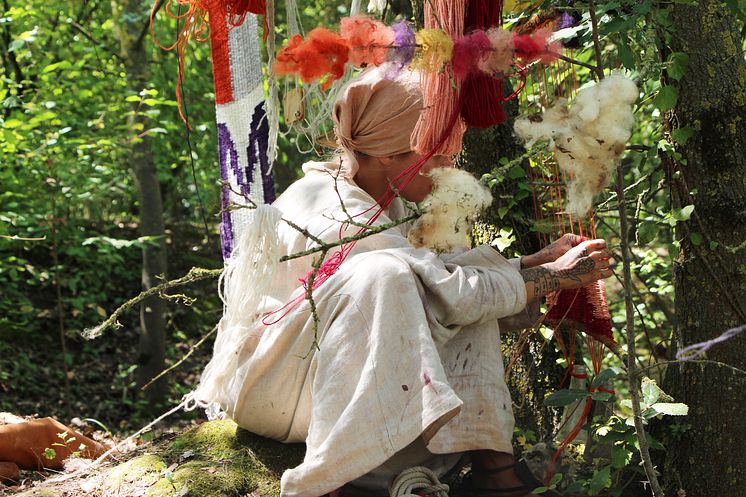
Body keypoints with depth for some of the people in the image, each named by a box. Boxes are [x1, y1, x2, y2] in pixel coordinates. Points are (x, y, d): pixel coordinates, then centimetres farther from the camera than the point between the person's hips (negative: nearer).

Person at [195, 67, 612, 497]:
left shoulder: (382, 199, 1)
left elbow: (440, 273, 5)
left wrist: (538, 260, 1)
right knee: (382, 276, -36)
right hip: (267, 385, -9)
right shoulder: (340, 218, -28)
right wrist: (554, 277, -17)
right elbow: (453, 293, -27)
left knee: (472, 283, -4)